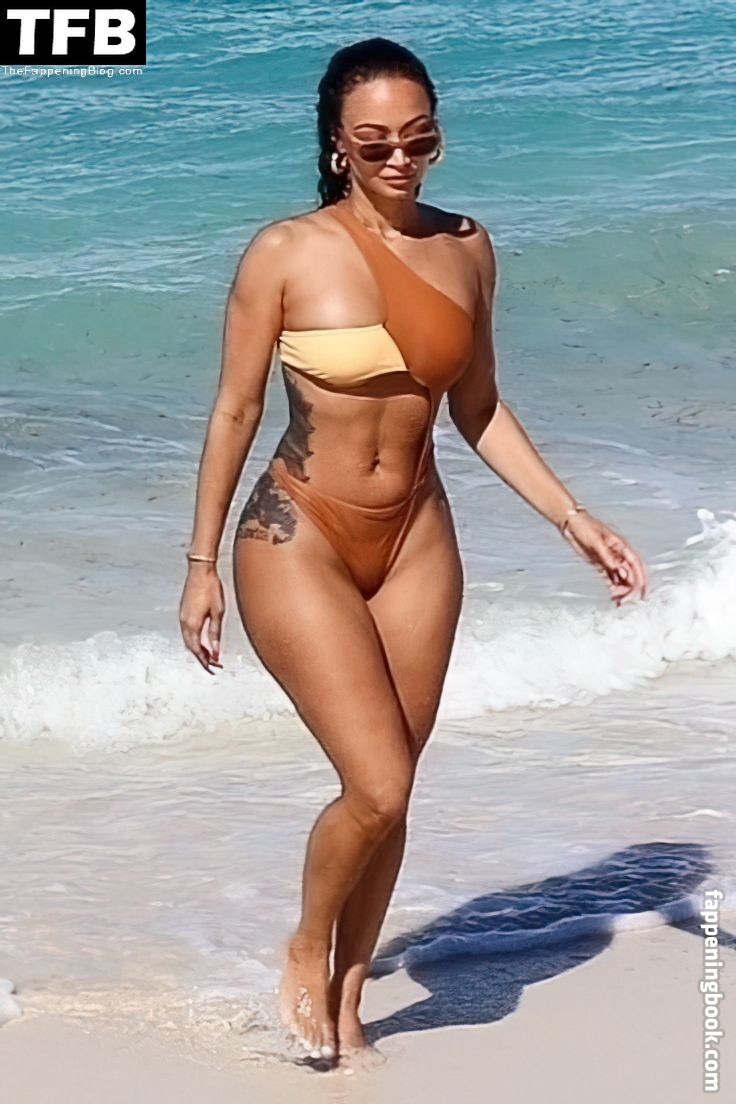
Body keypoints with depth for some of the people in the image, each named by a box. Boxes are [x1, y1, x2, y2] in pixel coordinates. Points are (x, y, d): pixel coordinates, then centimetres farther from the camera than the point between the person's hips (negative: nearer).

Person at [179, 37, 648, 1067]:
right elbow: (235, 412, -4)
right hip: (298, 543, -4)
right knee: (378, 787, -11)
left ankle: (347, 1001, 26)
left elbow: (479, 410, 11)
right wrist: (202, 565, -1)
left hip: (416, 540, 4)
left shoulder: (467, 249, 2)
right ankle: (307, 948, 18)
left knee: (389, 792, 7)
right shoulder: (285, 253, -11)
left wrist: (575, 520, 5)